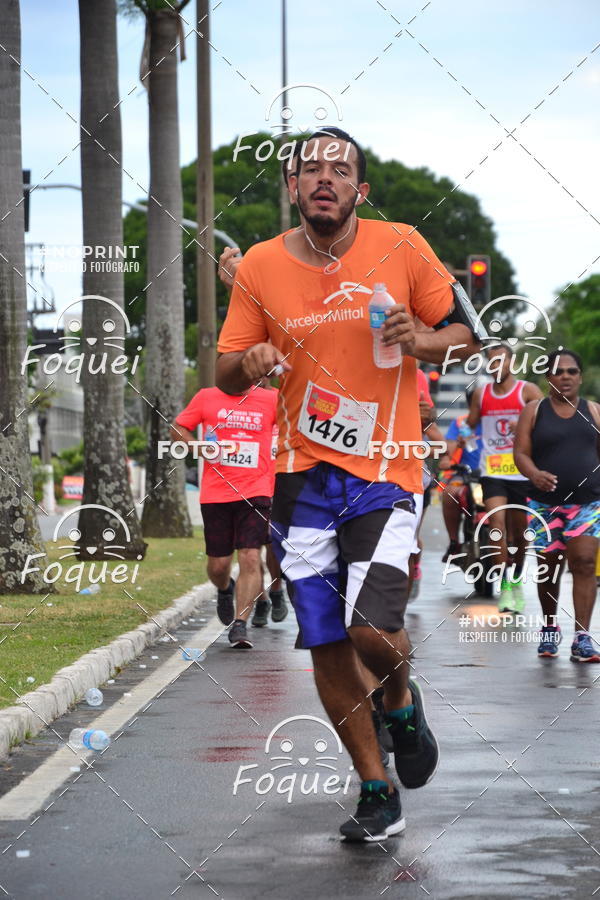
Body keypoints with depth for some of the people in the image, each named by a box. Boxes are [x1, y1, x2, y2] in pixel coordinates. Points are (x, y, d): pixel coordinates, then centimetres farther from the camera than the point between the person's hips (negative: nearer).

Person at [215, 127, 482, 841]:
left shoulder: (401, 248, -3)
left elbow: (466, 332, 6)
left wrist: (420, 343, -16)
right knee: (326, 647, 3)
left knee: (372, 630, -18)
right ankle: (377, 793, 21)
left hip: (385, 476, -2)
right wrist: (250, 362, -15)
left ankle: (401, 701, 19)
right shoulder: (261, 265, 1)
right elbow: (226, 374, 9)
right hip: (303, 479, 3)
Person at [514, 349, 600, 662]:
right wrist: (534, 474, -23)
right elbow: (521, 452, -2)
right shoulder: (534, 411, 4)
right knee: (548, 568, 7)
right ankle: (549, 628, 28)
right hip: (545, 503, 0)